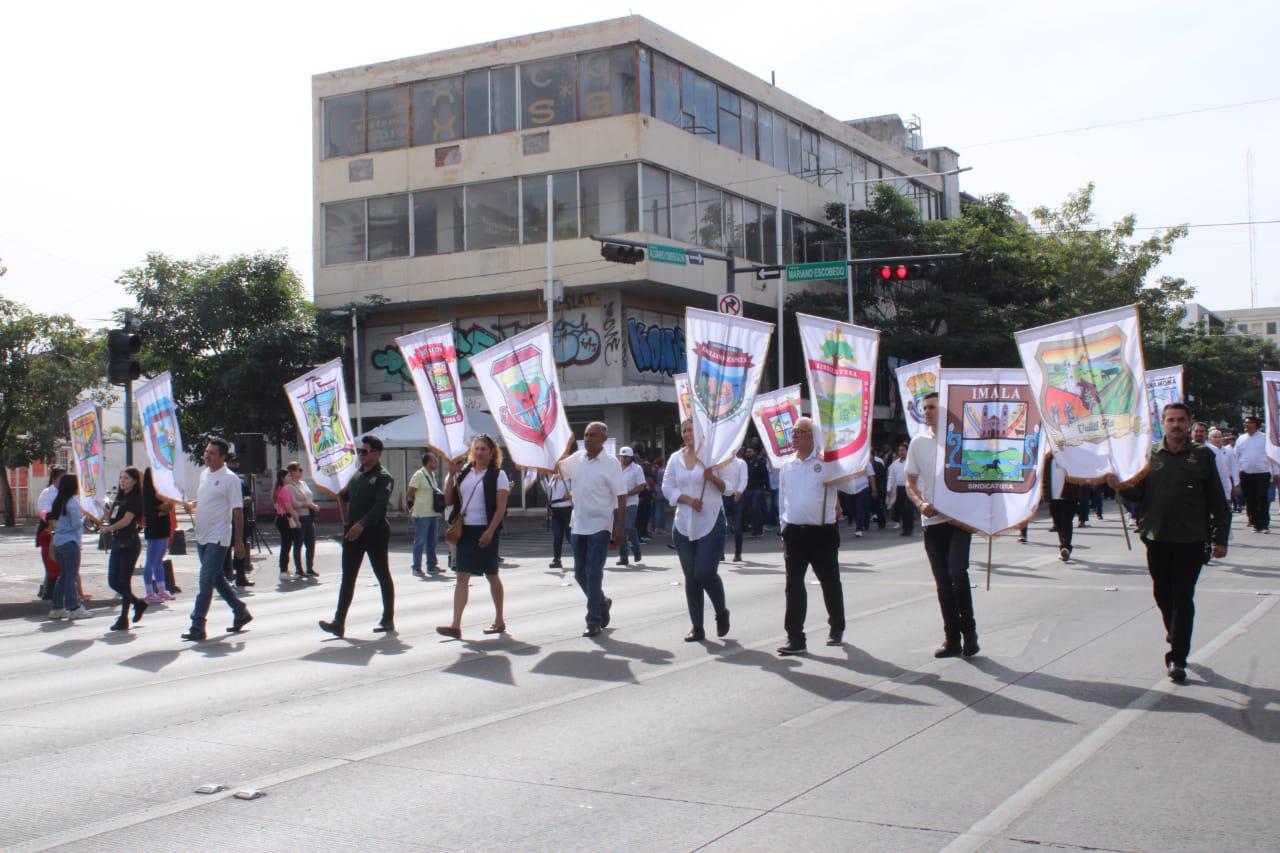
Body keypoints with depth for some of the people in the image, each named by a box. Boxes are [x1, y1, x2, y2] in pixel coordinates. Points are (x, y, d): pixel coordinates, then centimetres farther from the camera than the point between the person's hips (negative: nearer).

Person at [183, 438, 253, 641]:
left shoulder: (230, 478, -11)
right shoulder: (204, 474, 11)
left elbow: (238, 511, -12)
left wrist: (238, 541, -13)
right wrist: (192, 505, 2)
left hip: (218, 538, -8)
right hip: (201, 536, 8)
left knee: (206, 582, -10)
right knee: (217, 579, 16)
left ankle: (198, 627, -9)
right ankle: (241, 613, 29)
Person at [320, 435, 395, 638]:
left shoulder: (384, 477, -9)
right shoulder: (358, 474, 15)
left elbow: (380, 506, -20)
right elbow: (344, 496, 25)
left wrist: (362, 524, -28)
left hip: (375, 532, -7)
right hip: (353, 532, 7)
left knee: (383, 576, 5)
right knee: (348, 578, 1)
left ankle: (388, 620, 15)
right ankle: (339, 623, -2)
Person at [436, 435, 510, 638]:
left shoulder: (498, 475, -4)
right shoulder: (464, 474, 11)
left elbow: (501, 508, -10)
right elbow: (448, 501, 10)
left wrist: (490, 532, -19)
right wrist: (451, 476, 0)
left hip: (486, 531, -4)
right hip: (465, 530, 4)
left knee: (491, 575, 7)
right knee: (462, 576, -3)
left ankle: (499, 621, 21)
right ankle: (455, 625, -8)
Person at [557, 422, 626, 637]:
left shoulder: (611, 463, -10)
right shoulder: (576, 458, 6)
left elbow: (621, 498, -11)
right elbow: (558, 469, 25)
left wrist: (619, 528, -16)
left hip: (599, 526, -6)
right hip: (578, 526, 6)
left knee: (594, 574, -6)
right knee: (580, 573, 12)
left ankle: (594, 621, 2)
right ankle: (602, 603, 35)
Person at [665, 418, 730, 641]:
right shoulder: (675, 458, 9)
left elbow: (727, 487, -2)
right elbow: (667, 488, 5)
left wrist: (713, 478, -22)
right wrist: (688, 499, -11)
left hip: (711, 523, -4)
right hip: (684, 524, 4)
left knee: (705, 573, -12)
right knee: (690, 577, 6)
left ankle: (721, 612, 16)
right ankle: (697, 628, 12)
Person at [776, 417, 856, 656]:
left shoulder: (826, 462, -4)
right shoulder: (786, 466, 10)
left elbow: (848, 486, -11)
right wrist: (785, 528, 14)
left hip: (822, 532, -3)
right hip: (794, 533, 3)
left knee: (830, 583, 11)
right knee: (794, 586, -1)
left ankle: (836, 628, 30)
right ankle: (795, 639, 0)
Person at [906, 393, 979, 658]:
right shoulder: (918, 442, 7)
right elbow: (911, 483, 12)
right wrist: (921, 504, -7)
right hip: (932, 521, 4)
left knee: (957, 573, -17)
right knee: (942, 583, 7)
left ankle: (969, 632, 1)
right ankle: (952, 639, 16)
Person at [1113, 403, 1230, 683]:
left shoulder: (1203, 456, 2)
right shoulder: (1150, 455, 8)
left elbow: (1218, 501, 3)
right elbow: (1138, 493, 7)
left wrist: (1221, 538, 0)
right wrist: (1120, 485, -13)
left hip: (1191, 540, -3)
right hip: (1157, 537, 3)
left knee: (1183, 597, -4)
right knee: (1162, 592, 12)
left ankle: (1177, 658, -1)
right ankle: (1174, 631, 39)